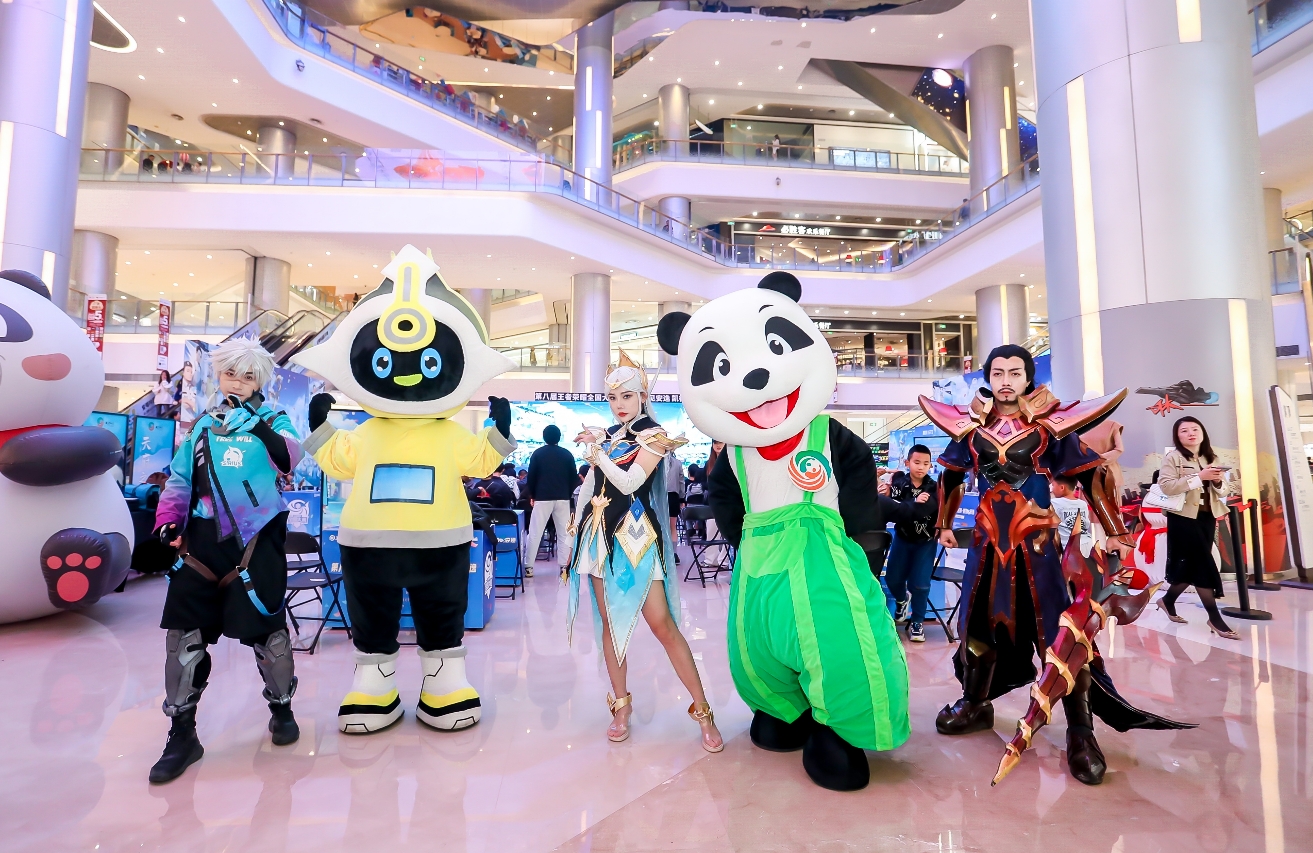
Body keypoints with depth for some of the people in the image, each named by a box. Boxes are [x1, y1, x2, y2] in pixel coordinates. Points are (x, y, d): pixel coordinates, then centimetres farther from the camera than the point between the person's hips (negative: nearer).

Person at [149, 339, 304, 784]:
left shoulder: (272, 421, 1)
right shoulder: (202, 424, 12)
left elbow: (289, 460, -19)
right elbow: (180, 479, 14)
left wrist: (260, 426, -33)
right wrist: (168, 524, 2)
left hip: (256, 539, -3)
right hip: (203, 538, 4)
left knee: (267, 626, 2)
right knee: (184, 631, 3)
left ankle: (281, 706, 26)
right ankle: (182, 732, 18)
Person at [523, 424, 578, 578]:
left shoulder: (538, 453, 0)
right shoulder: (567, 454, 3)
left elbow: (531, 477, 1)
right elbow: (574, 477, 4)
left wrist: (532, 495, 14)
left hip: (542, 498, -1)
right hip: (562, 498, 1)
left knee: (535, 533, 3)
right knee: (564, 533, 8)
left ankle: (528, 567, 2)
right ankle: (564, 566, 6)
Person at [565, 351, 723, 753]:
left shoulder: (653, 435, -5)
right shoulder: (608, 434, 11)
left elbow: (629, 482, -18)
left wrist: (595, 449, -8)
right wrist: (578, 526, 17)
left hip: (635, 538, -5)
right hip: (601, 534, 6)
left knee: (662, 624, -8)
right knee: (609, 622, 8)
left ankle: (703, 711, 2)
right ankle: (621, 704, 22)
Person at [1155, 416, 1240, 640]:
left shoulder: (1212, 458, 14)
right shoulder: (1173, 458, -5)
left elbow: (1225, 491, 13)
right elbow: (1166, 486, -18)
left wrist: (1219, 481, -8)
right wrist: (1199, 476, -21)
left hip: (1207, 517, 6)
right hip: (1183, 517, -6)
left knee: (1191, 563, 9)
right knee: (1201, 563, -8)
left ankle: (1168, 600, 27)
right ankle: (1214, 617, -3)